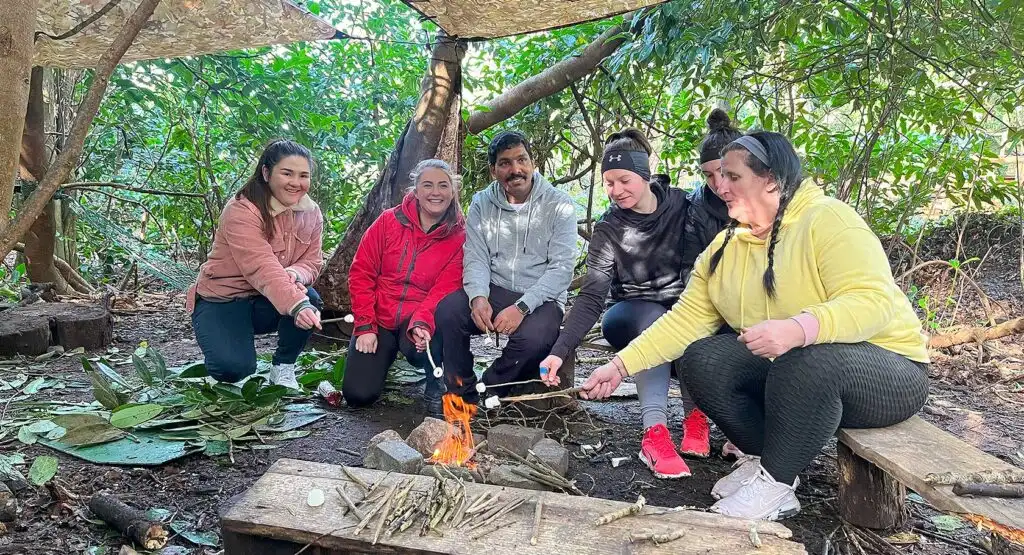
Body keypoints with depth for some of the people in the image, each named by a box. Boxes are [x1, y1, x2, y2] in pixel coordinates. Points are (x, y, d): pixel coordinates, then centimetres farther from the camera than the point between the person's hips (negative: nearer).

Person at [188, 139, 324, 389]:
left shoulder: (311, 213, -3)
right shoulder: (241, 211, -24)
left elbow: (312, 261, -8)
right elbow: (262, 268, -37)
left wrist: (295, 274, -33)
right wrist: (297, 305, -53)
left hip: (266, 303, 5)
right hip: (222, 301, -5)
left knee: (310, 299, -27)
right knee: (235, 367, -29)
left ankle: (283, 368, -3)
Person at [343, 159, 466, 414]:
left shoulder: (459, 236, -5)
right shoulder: (389, 221, -2)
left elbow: (444, 290, -12)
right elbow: (361, 273, -2)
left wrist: (421, 323, -31)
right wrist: (365, 327, -8)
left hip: (420, 319, -2)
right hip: (379, 318, 2)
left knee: (417, 346, -38)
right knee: (358, 395, -10)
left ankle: (435, 386, -2)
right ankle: (384, 355, 24)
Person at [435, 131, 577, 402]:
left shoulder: (559, 205, -4)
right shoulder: (482, 202, 8)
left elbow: (562, 268, -11)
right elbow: (476, 257, 1)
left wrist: (522, 307, -23)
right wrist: (478, 297, -21)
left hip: (540, 298, -3)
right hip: (493, 290, 3)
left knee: (533, 338, -34)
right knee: (447, 311, -24)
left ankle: (489, 391, -5)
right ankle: (463, 396, -6)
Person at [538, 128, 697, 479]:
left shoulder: (682, 205, -6)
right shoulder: (608, 229, -10)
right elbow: (590, 297, -18)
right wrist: (560, 351, -32)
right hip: (632, 316, -1)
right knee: (654, 319, -36)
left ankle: (695, 413, -19)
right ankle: (655, 431, -42)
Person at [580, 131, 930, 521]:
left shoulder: (826, 219, -18)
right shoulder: (725, 246, 3)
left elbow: (873, 302, -28)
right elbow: (687, 318, -2)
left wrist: (798, 329, -46)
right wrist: (621, 366, -11)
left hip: (886, 374, -6)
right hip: (783, 369, 6)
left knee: (807, 362, -37)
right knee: (700, 360, -14)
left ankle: (775, 486, -16)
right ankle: (765, 458, 1)